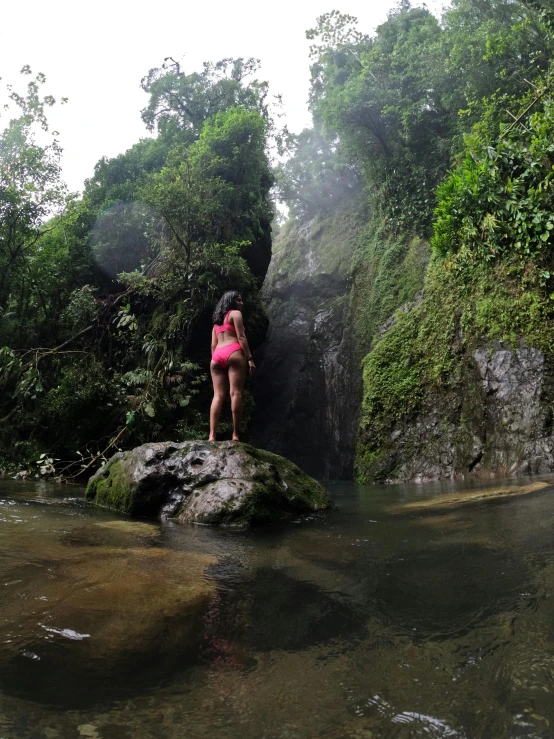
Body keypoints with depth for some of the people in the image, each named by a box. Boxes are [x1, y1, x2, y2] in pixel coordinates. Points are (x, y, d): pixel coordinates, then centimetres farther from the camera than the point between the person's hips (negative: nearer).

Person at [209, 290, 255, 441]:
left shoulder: (217, 320, 30)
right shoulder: (235, 313, 9)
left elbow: (213, 344, 21)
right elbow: (241, 336, -3)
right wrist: (250, 358, -8)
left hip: (217, 356, 6)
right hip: (233, 353, -6)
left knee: (218, 395, -2)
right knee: (236, 393, -11)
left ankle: (212, 435, -15)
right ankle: (235, 434, -17)